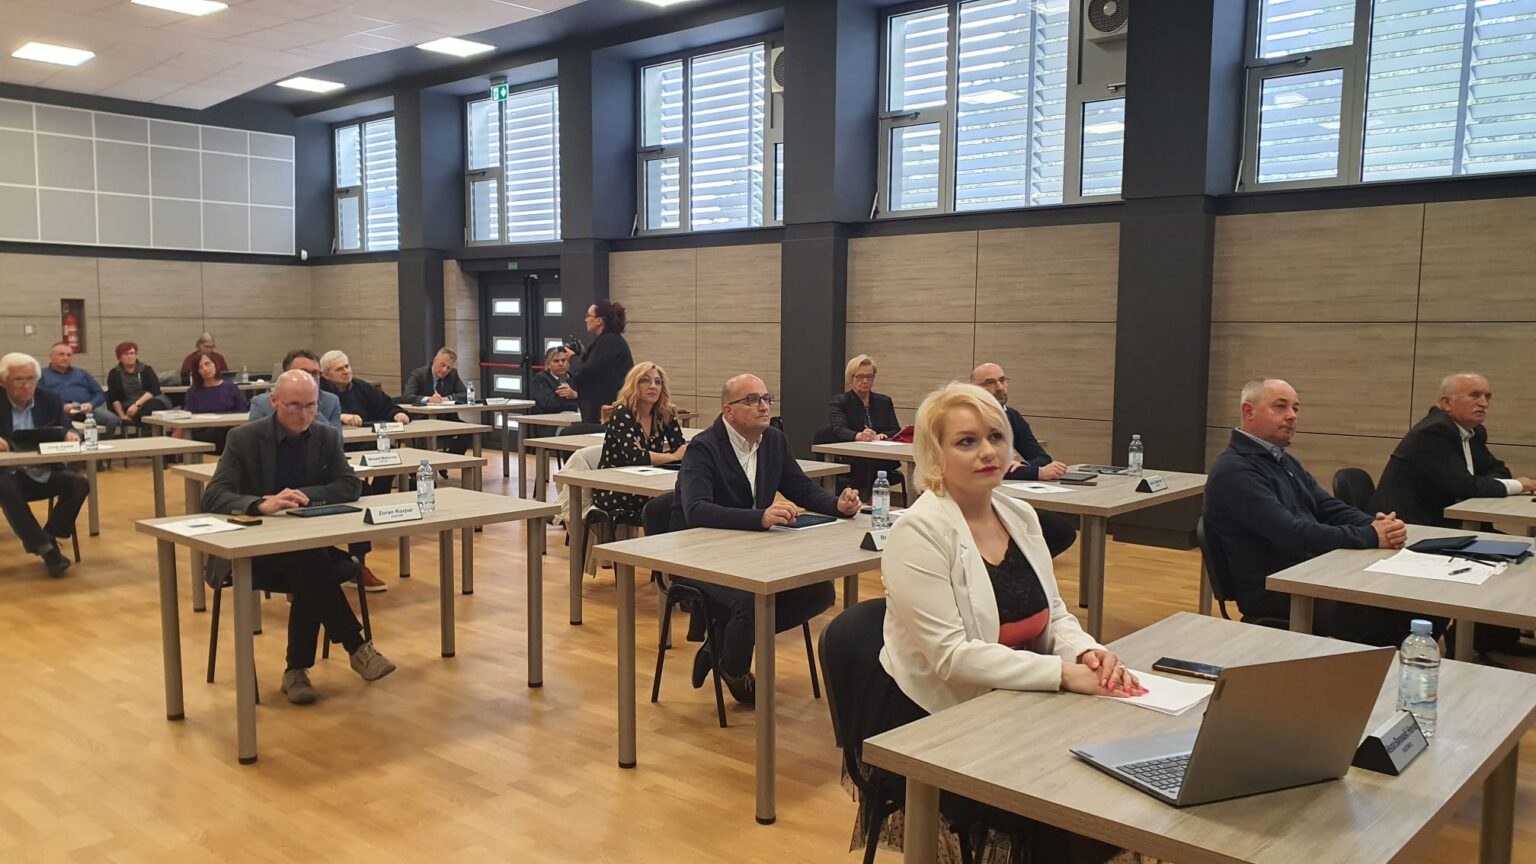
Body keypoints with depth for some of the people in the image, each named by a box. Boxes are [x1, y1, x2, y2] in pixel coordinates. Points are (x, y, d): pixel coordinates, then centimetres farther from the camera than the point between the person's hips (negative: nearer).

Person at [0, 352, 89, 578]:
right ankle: (46, 548, -30)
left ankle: (49, 538, -11)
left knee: (79, 483, -23)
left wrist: (69, 434, -20)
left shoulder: (49, 401, 7)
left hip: (44, 472, 3)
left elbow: (64, 428, 6)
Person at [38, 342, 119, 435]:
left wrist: (91, 404, -3)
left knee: (112, 419, -29)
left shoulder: (82, 373, 29)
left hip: (86, 408, 3)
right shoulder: (42, 376, 18)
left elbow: (100, 393, 20)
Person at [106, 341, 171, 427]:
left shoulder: (146, 370, 13)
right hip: (128, 408, -1)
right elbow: (114, 398, 4)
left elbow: (154, 390, -2)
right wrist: (122, 415, -11)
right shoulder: (114, 374, 13)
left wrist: (137, 404, -17)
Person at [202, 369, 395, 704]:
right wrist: (263, 505, -36)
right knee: (309, 560, -33)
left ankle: (297, 670, -14)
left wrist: (303, 496, -20)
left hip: (313, 545, 3)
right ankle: (356, 646, -24)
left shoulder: (327, 437, 4)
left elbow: (351, 486, -4)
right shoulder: (244, 439, -6)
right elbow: (213, 497, -16)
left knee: (309, 581, -31)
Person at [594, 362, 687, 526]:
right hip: (611, 492, -5)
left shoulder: (665, 414, 4)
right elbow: (634, 457, -26)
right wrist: (673, 456, -21)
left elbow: (681, 448, -6)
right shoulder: (622, 414, -13)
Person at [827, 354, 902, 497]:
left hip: (881, 467, 3)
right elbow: (839, 430, -11)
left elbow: (896, 432, 9)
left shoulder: (884, 402, 19)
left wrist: (882, 436, -15)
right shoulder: (838, 402, 6)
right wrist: (858, 436, -34)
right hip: (851, 468, -3)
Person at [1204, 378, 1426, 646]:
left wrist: (1375, 525, -10)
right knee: (1387, 618, -24)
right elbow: (1291, 534, -24)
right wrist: (1370, 537, -21)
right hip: (1273, 593, -9)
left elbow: (1330, 509, 12)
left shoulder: (1284, 461, 18)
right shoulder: (1234, 471, -15)